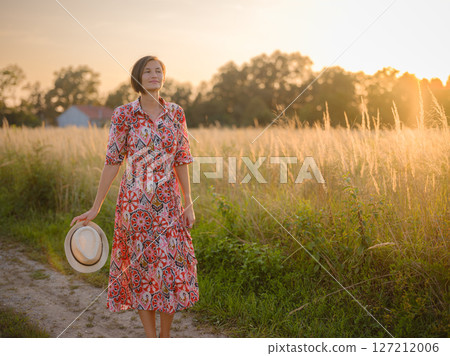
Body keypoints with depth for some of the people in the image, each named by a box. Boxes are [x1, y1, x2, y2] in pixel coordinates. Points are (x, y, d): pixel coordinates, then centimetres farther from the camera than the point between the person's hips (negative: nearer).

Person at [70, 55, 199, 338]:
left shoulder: (176, 113, 2)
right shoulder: (124, 115, -6)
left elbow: (181, 161, 5)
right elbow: (112, 162, -4)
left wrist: (189, 204, 3)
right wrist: (95, 208, -6)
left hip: (168, 203, 3)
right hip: (135, 203, -2)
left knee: (173, 265, 4)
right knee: (142, 268, 4)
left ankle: (165, 334, 24)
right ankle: (151, 339, 19)